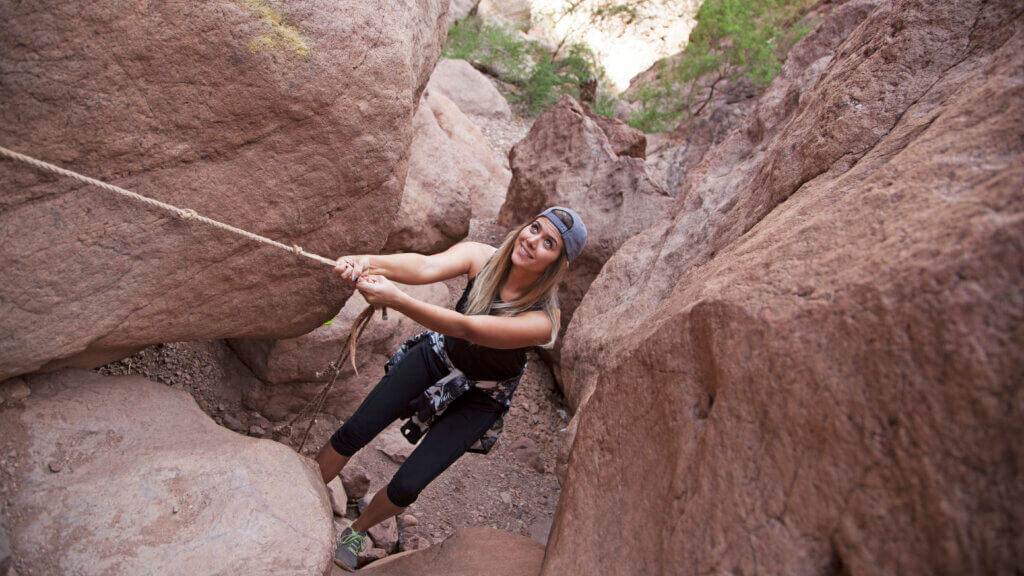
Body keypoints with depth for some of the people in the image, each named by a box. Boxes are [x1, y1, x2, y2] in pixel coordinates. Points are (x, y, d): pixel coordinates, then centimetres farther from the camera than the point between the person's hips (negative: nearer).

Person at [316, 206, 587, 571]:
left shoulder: (542, 320, -33)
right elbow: (426, 267, -39)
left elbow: (466, 328, -44)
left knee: (406, 487, -4)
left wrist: (396, 300, -56)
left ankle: (357, 531, 32)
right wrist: (369, 262, -58)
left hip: (478, 398, -3)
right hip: (437, 357, 3)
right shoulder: (481, 257, -22)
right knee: (352, 433, 0)